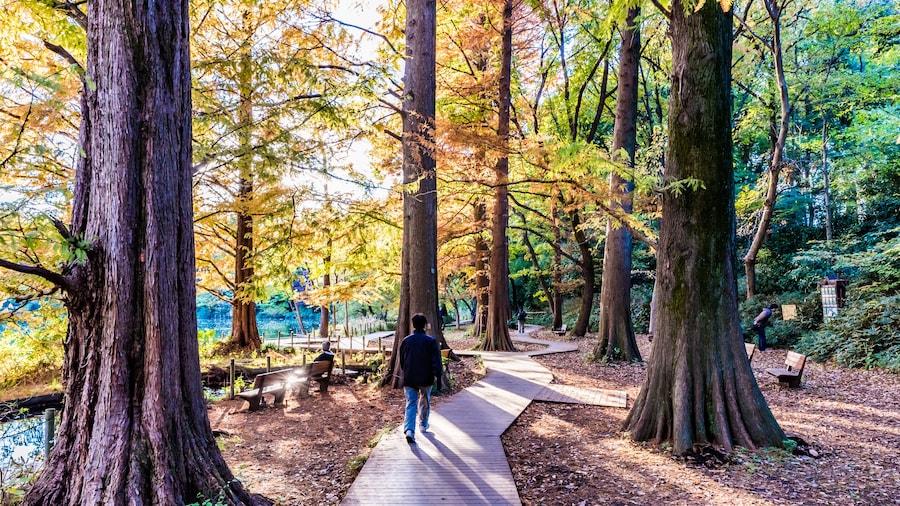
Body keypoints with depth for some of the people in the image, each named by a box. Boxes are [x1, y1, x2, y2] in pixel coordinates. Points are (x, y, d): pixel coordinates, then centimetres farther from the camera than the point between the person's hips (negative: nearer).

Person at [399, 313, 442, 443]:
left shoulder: (406, 340, 1)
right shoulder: (431, 341, -8)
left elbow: (401, 361, 12)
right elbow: (436, 361, -12)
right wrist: (438, 377, -9)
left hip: (409, 379, 1)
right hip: (425, 379, -1)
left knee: (410, 404, 2)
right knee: (425, 402, 20)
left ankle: (409, 429, -15)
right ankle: (423, 425, 34)